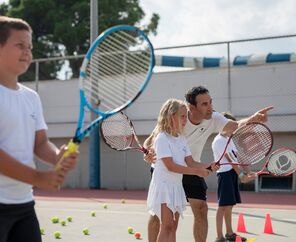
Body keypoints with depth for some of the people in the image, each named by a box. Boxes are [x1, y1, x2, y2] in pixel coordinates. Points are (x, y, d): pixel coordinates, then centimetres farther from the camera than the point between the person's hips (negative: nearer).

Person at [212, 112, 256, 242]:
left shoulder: (229, 140, 18)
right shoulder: (219, 141, -11)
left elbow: (238, 157, 14)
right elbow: (230, 160, -19)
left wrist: (248, 172, 4)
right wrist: (241, 175, -23)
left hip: (234, 174, 9)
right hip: (225, 174, -9)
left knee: (229, 205, 15)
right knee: (223, 206, -8)